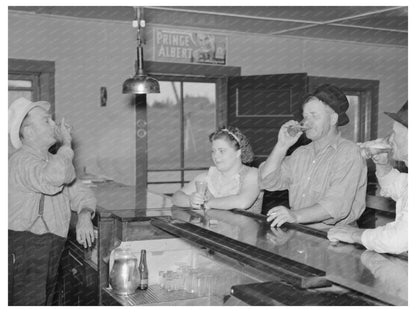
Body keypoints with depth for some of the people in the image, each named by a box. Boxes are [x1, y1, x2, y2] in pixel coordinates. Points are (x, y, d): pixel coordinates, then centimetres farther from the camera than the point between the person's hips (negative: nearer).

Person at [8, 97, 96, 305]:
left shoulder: (51, 160, 17)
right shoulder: (22, 161, -15)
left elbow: (79, 193, 16)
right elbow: (54, 178, -35)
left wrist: (84, 217, -6)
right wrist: (66, 145, -18)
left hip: (48, 255, 9)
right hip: (24, 255, -9)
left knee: (43, 303, 13)